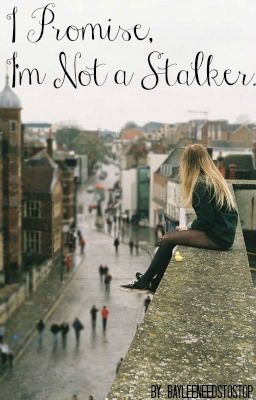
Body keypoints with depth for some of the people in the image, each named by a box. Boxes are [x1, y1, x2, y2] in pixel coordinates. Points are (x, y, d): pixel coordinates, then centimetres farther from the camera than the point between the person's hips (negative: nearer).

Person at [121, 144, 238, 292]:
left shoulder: (202, 184, -16)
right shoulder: (214, 178, 13)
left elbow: (205, 220, -18)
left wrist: (191, 228, 1)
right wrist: (191, 228, 4)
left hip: (217, 236, -9)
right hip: (223, 231, 9)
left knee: (168, 239, -8)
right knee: (173, 235, 9)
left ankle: (145, 281, 6)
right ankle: (154, 282, 7)